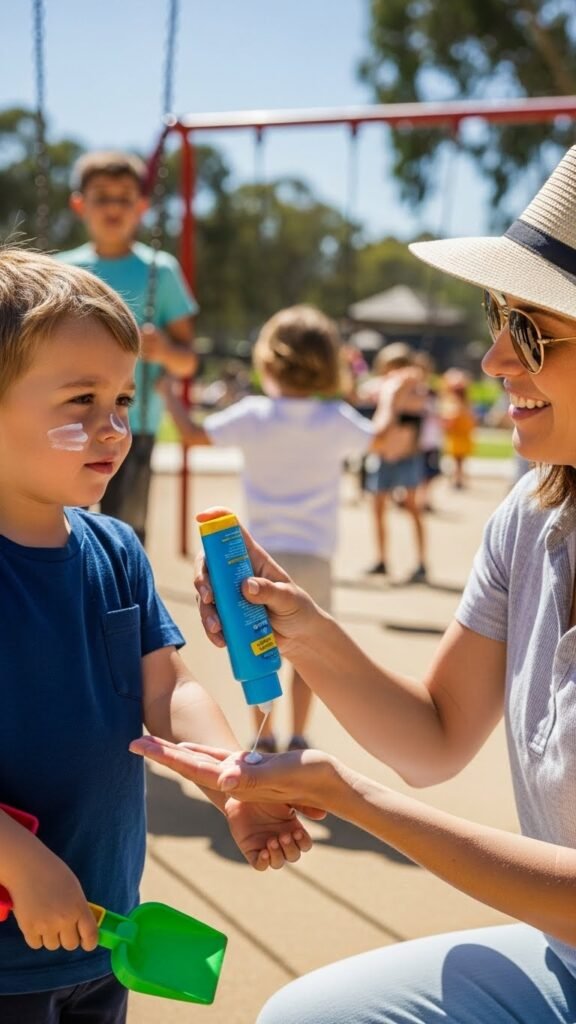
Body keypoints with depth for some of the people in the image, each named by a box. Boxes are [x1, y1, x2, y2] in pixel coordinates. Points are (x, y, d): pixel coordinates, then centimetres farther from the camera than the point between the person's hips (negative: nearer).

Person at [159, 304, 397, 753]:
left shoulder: (252, 414, -9)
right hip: (313, 556, 0)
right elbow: (377, 437, 12)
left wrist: (169, 392, 17)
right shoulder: (337, 420, -6)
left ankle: (264, 735, 15)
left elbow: (193, 433, 0)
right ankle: (298, 737, 12)